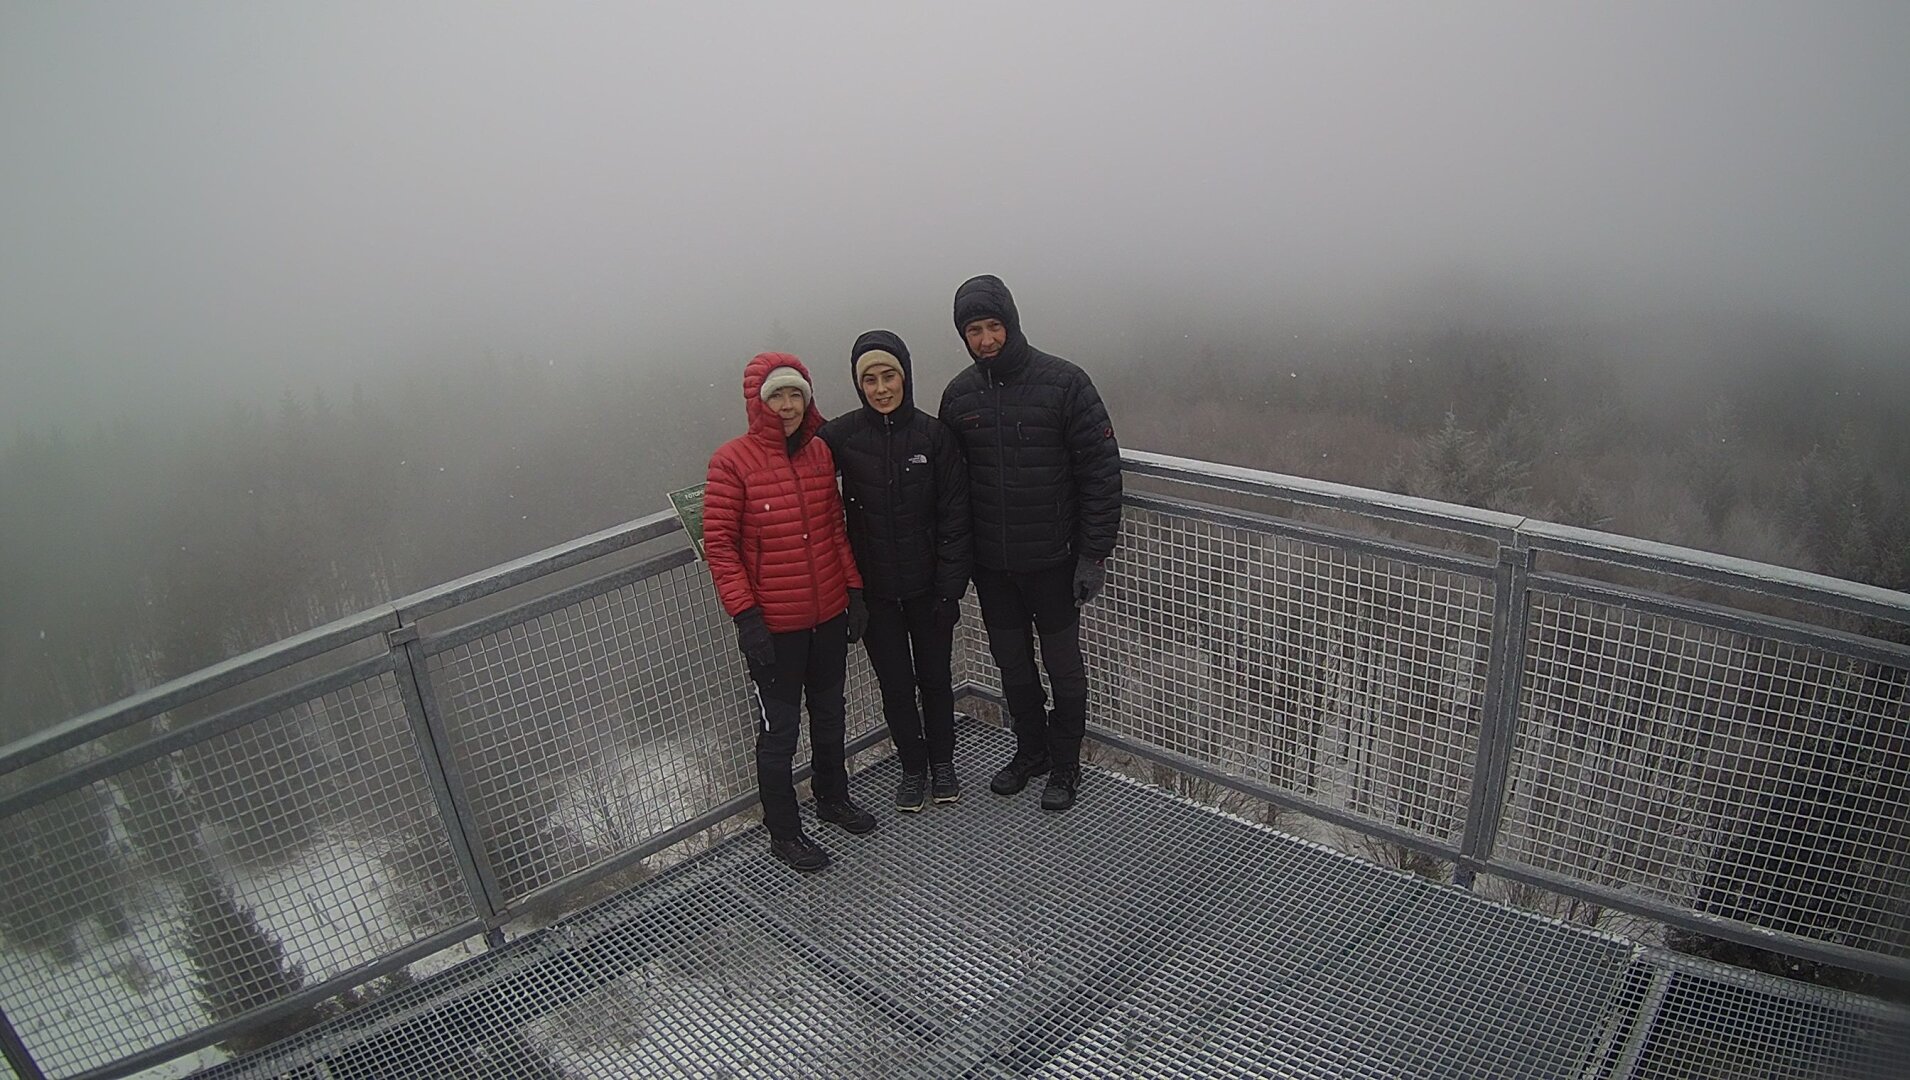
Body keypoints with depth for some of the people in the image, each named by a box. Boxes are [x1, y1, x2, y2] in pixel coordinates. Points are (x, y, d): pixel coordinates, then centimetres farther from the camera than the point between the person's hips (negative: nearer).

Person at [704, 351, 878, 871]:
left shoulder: (820, 452, 3)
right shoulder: (732, 461, -13)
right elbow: (719, 544, -13)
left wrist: (854, 589, 9)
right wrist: (744, 616, -16)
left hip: (829, 614, 6)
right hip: (773, 625, -5)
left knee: (829, 712, 22)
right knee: (779, 729, 8)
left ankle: (833, 797, 44)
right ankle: (783, 832, 25)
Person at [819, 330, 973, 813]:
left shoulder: (933, 434, -9)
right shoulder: (841, 436, -9)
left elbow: (954, 516, -6)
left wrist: (950, 588, -9)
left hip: (927, 586, 0)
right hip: (874, 590, 0)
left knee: (935, 677, 15)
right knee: (895, 685, 12)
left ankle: (942, 762, 37)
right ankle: (912, 768, 34)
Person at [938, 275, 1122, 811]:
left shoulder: (1065, 383, -10)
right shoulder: (958, 395, 3)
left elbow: (1101, 471, -10)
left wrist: (1094, 554, -13)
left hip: (1052, 560, -4)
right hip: (990, 564, 4)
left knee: (1063, 665, 9)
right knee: (1011, 663, 17)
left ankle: (1065, 764, 27)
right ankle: (1030, 749, 37)